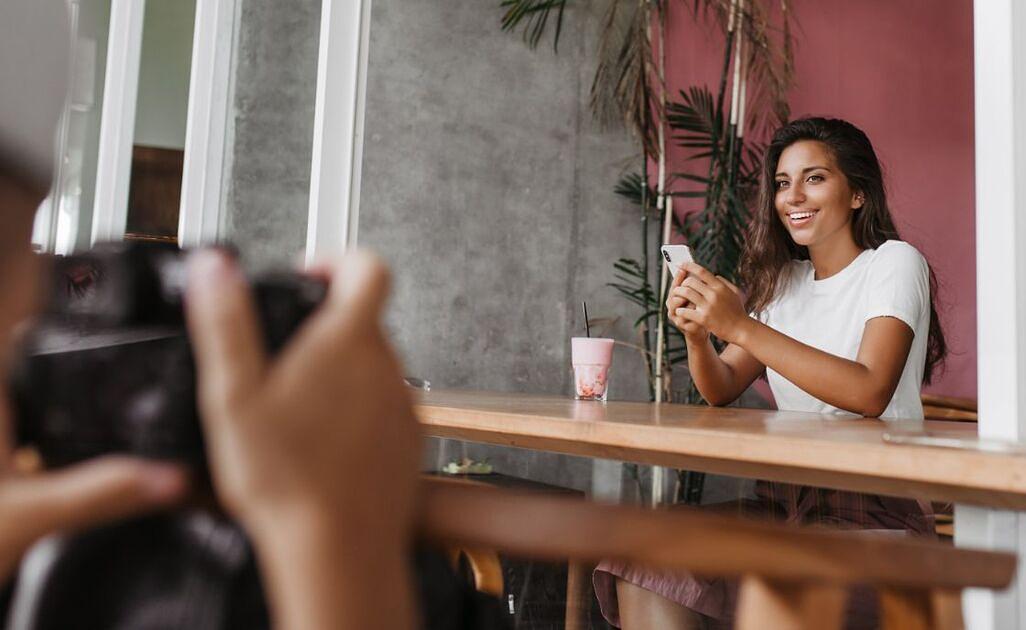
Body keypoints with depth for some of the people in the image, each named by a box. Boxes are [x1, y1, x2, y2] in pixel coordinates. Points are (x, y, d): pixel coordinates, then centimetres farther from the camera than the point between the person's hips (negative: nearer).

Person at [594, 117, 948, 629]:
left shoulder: (894, 262, -3)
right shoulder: (784, 280, 15)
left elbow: (870, 393, -20)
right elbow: (722, 392, 9)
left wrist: (740, 327, -25)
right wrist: (697, 334, -12)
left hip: (873, 509, -5)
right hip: (782, 499, 5)